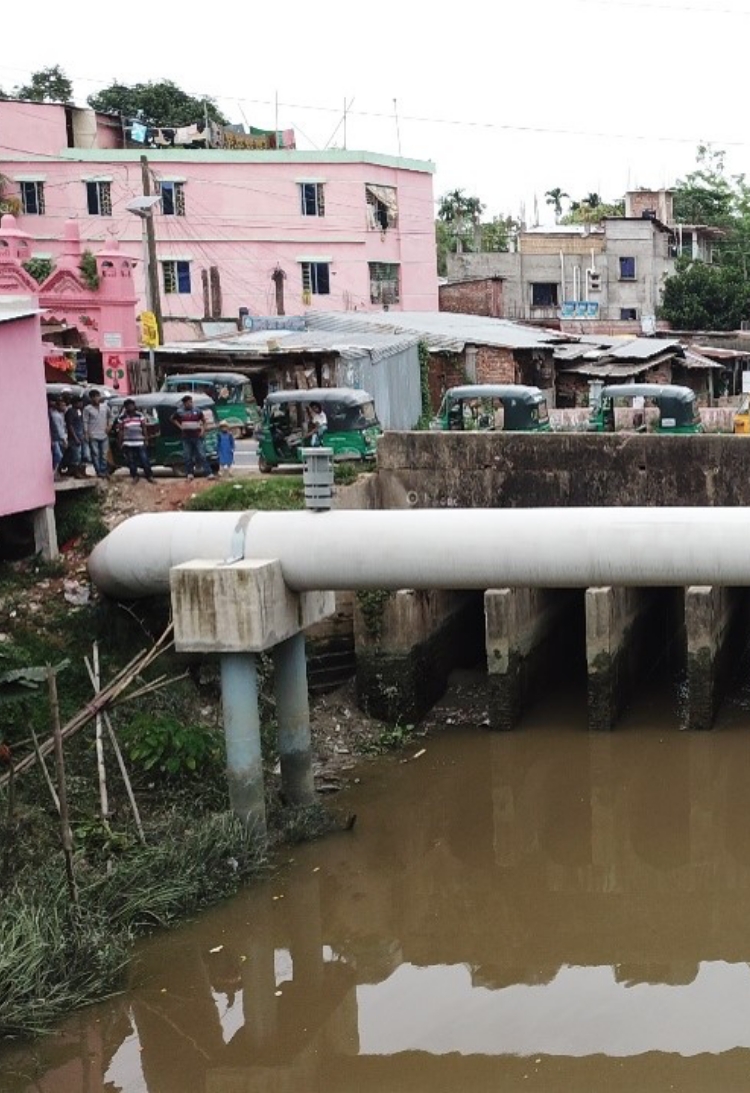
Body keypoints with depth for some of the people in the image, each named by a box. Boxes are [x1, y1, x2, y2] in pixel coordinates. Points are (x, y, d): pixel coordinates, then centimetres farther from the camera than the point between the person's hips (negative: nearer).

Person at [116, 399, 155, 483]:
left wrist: (145, 439, 4)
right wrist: (120, 443, 1)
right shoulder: (122, 418, 0)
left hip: (140, 443, 0)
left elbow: (144, 428, 7)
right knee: (131, 462, 4)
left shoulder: (140, 415, 4)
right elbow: (120, 431, 3)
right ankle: (134, 477, 16)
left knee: (144, 460, -1)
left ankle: (149, 476, 7)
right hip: (128, 444, 0)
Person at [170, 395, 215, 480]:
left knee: (202, 455, -5)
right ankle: (190, 473, 17)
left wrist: (203, 430, 1)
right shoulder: (179, 412, 1)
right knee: (187, 456, 5)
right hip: (186, 437, 1)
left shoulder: (197, 410, 1)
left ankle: (208, 473, -7)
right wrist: (180, 426, 5)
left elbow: (203, 421, 13)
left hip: (197, 437, -1)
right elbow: (172, 419, 17)